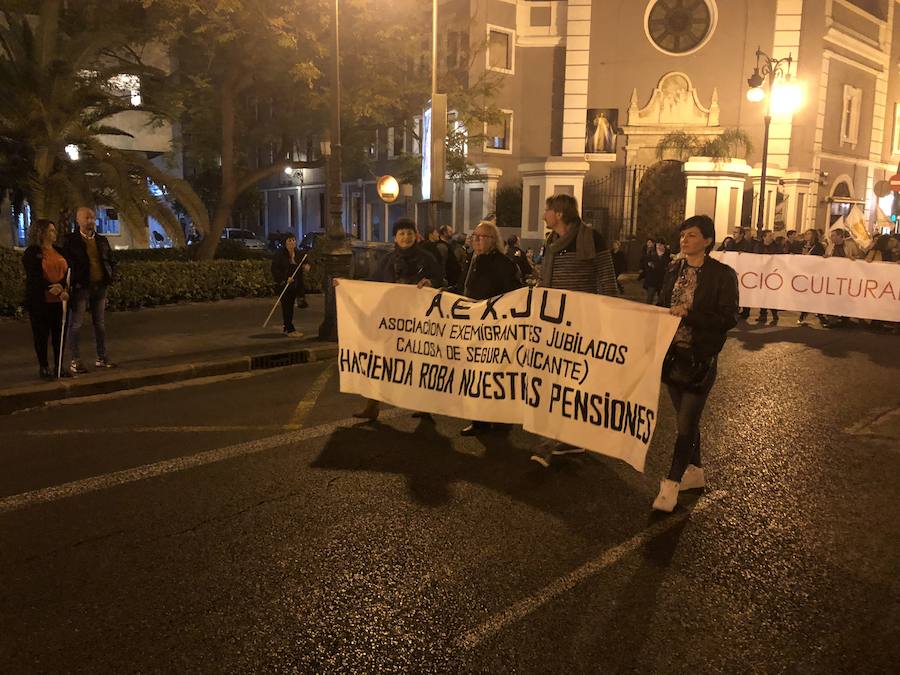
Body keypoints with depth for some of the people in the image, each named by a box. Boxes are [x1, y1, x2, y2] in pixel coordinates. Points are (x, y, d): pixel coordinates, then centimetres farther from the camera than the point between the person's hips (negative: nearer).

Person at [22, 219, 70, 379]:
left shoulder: (59, 251, 12)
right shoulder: (31, 253, -2)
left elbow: (67, 272, 3)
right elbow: (34, 277, -12)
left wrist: (62, 288, -16)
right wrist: (50, 288, -26)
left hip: (59, 300, 4)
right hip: (40, 301, -4)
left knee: (59, 334, 6)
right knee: (42, 335, 4)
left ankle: (58, 367, 15)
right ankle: (44, 367, 13)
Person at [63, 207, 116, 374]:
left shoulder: (102, 240, 11)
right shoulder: (71, 240, -3)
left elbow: (111, 260, 17)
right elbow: (65, 263, -6)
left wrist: (109, 277, 3)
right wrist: (75, 282, -11)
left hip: (100, 286, 5)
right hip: (81, 287, -5)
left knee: (100, 323, 10)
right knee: (76, 324, -1)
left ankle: (101, 357, 19)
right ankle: (75, 362, 2)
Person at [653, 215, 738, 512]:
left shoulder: (722, 274, -10)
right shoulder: (674, 269, 7)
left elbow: (728, 318, -14)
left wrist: (688, 314, -23)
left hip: (700, 358, -6)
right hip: (673, 354, 6)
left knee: (686, 422, -3)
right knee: (685, 417, 16)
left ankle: (671, 484, 3)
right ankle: (694, 470, 32)